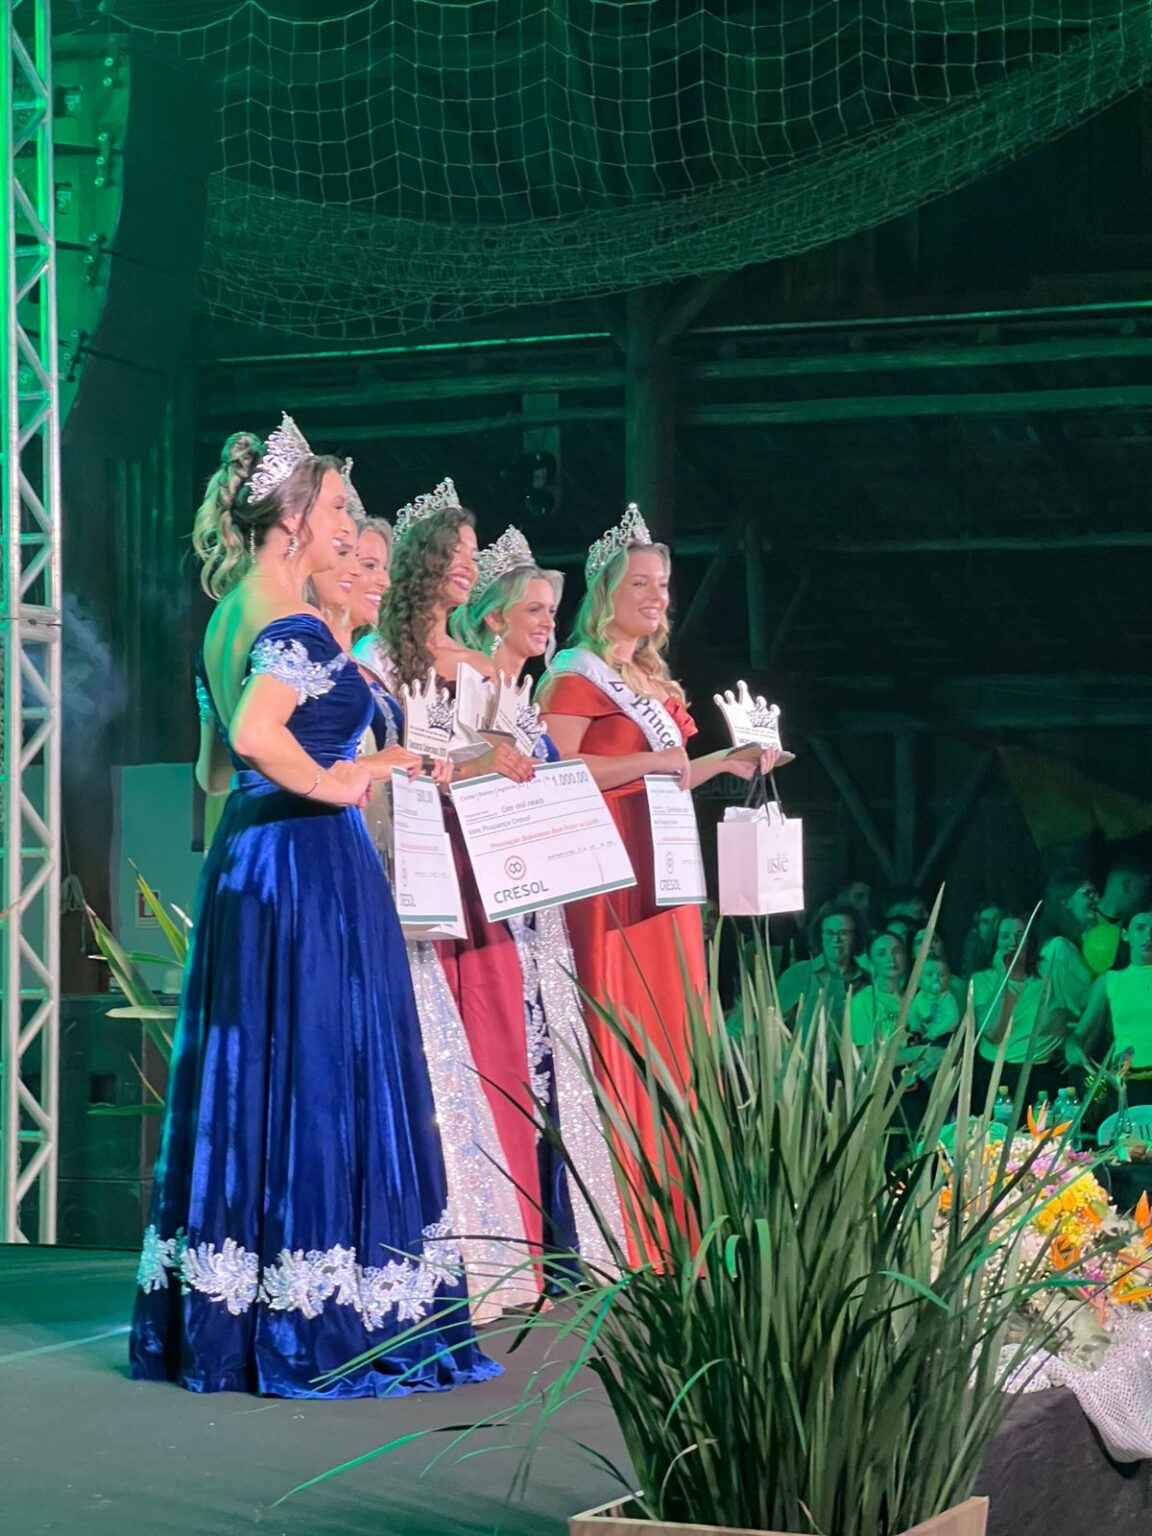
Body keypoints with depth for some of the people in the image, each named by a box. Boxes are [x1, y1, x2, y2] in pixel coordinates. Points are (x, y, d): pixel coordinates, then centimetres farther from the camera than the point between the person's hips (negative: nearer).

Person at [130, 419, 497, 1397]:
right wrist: (331, 785, -17)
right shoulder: (295, 627, -15)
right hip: (312, 866, -9)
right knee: (323, 1076, -5)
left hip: (245, 858, 9)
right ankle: (327, 1319, -2)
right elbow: (258, 735, -31)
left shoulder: (229, 622, 14)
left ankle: (217, 1314, 15)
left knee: (247, 1078, 11)